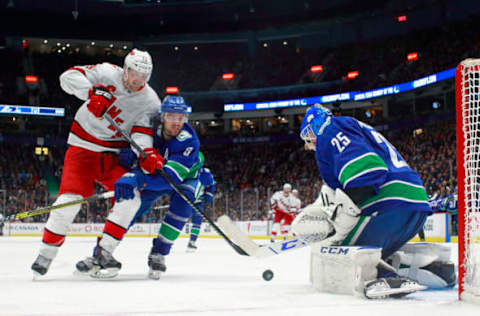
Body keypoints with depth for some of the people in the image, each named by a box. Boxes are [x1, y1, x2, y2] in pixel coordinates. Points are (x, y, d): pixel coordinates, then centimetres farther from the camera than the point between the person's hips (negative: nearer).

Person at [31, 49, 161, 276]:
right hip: (83, 147, -3)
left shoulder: (151, 101, -5)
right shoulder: (107, 73, -11)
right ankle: (46, 254, 0)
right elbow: (69, 76, -15)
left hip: (114, 154, 3)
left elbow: (142, 131, -14)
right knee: (70, 197, -15)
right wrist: (92, 91, -33)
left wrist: (146, 153, -35)